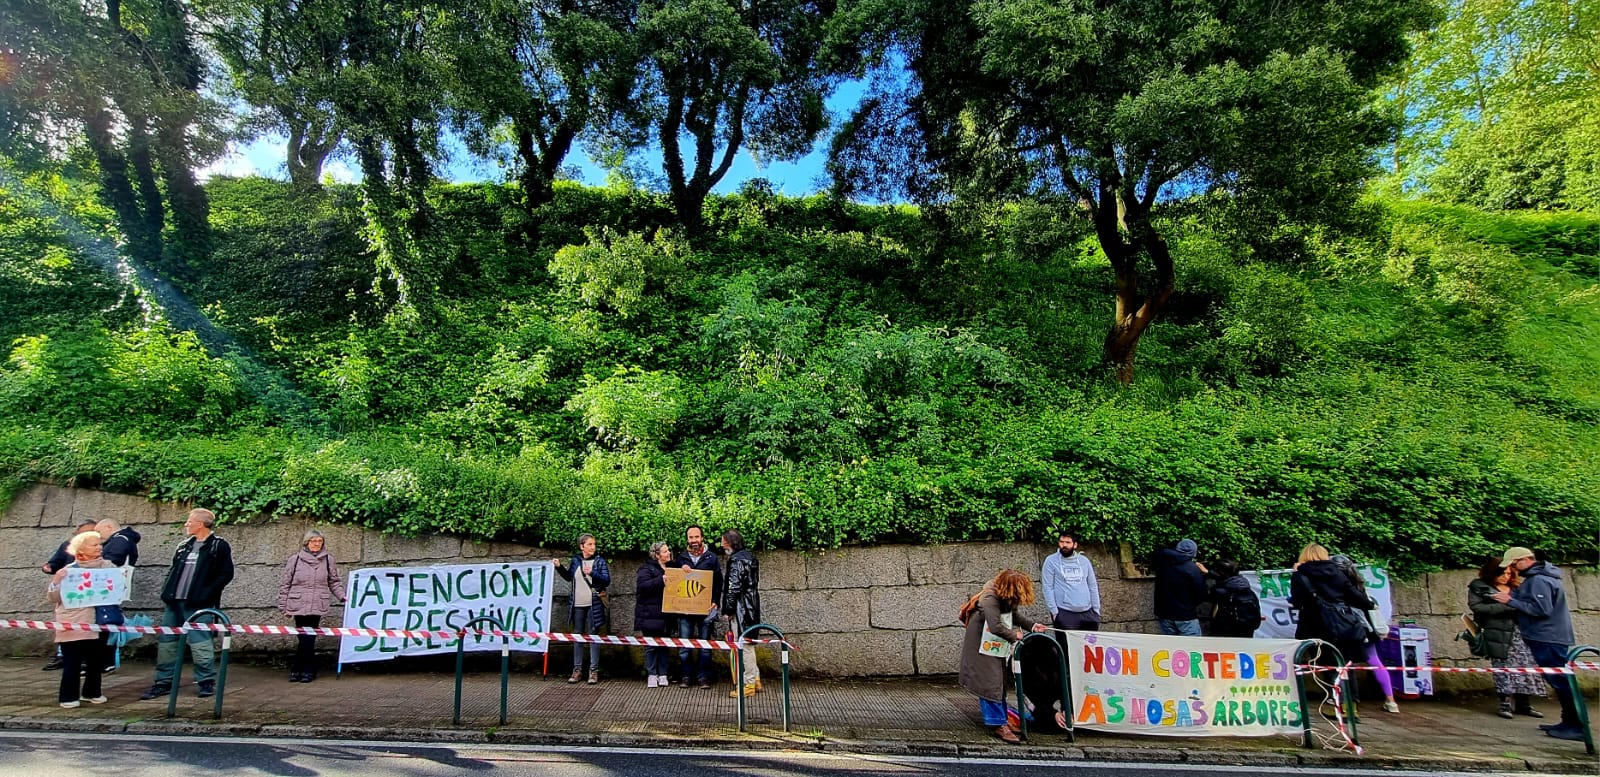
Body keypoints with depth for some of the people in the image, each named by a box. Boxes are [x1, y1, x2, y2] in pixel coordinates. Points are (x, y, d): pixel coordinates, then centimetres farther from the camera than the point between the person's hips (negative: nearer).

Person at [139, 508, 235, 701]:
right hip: (174, 602, 8)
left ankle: (206, 682, 4)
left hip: (197, 605, -8)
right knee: (166, 643, 11)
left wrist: (204, 595, -17)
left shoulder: (219, 546, -7)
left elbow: (226, 574, -11)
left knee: (199, 643, -7)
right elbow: (173, 570, 24)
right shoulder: (184, 546, 16)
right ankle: (164, 682, 23)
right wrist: (167, 590, 8)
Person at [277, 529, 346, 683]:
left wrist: (341, 596, -1)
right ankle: (309, 670, 13)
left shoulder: (328, 559, 6)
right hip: (298, 605, 0)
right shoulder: (295, 559, 3)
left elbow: (335, 581, 12)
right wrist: (284, 606, 5)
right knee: (306, 639, 0)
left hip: (317, 606, 1)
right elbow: (284, 584, 7)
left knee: (308, 638, -1)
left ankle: (297, 668, 13)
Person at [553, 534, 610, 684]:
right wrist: (559, 567, 8)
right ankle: (577, 670, 20)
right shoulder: (575, 560, 6)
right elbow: (569, 577, 21)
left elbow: (607, 581, -11)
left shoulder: (600, 561, -4)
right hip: (578, 605, 4)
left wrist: (592, 573, -23)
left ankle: (594, 671, 9)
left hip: (593, 605, -4)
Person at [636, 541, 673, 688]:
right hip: (650, 614, -6)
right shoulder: (647, 568, -4)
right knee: (651, 645, 0)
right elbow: (643, 586, -19)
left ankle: (663, 674, 13)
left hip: (666, 614, 6)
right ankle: (652, 675, 8)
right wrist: (661, 580, -29)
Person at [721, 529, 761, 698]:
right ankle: (755, 679, 24)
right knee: (748, 644, 18)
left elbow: (734, 587, -20)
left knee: (744, 646, -2)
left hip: (741, 609, -10)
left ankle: (748, 684, 5)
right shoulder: (749, 556, 14)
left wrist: (728, 609, -11)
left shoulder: (737, 559, -16)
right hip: (752, 607, 10)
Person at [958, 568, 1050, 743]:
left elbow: (1015, 614, 16)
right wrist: (1014, 635, -19)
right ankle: (998, 724, 0)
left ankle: (1001, 720, 23)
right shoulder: (990, 598, -29)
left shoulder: (1007, 599, -1)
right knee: (990, 683, -7)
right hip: (981, 646, -9)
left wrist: (1031, 625, 3)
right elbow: (996, 626, -35)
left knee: (1000, 682, 13)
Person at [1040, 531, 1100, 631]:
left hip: (1087, 613, 4)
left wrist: (1096, 609, 7)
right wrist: (1054, 611, -11)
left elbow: (1093, 586, 13)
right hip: (1064, 614, -4)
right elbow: (1047, 588, -5)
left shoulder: (1084, 560, 11)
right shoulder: (1051, 561, -1)